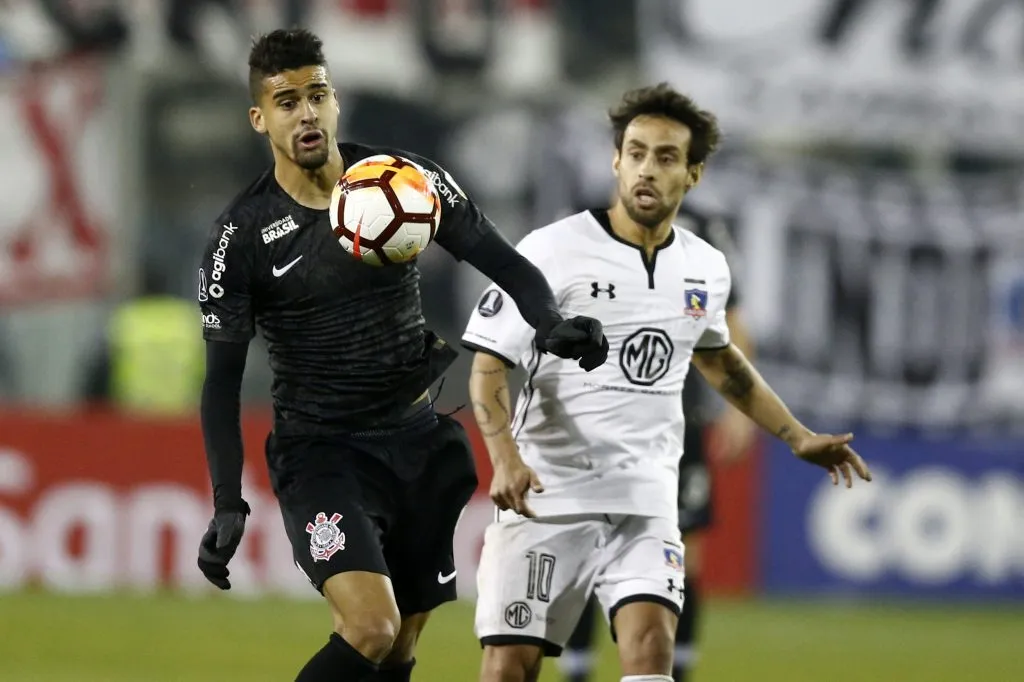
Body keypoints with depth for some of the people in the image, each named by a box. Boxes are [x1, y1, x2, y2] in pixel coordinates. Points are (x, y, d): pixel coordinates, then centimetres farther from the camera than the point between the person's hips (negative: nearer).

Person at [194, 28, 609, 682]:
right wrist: (228, 504, -12)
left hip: (418, 438, 4)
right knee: (372, 627, -24)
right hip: (321, 451, -4)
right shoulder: (242, 236, -9)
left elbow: (504, 262, -1)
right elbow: (223, 378, -5)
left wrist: (553, 323, -22)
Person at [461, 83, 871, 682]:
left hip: (646, 500, 3)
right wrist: (505, 456, -25)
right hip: (546, 494, -3)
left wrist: (797, 436, 30)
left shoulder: (706, 268, 7)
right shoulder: (552, 251, -9)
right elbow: (490, 362, -9)